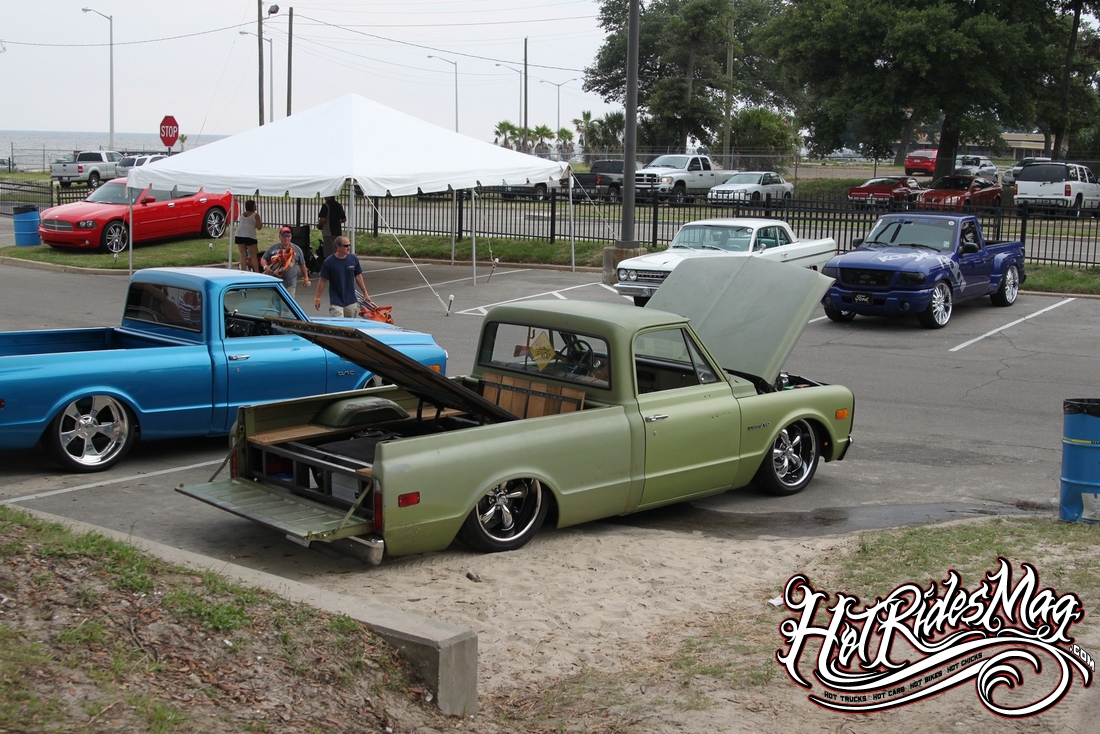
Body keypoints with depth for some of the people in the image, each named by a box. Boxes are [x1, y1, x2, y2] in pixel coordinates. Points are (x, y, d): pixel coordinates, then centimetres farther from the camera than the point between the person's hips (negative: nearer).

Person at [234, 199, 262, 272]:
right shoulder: (255, 215, 4)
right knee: (254, 256, 1)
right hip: (249, 236, -5)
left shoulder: (242, 214, 20)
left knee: (243, 255, 8)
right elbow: (259, 227, 4)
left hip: (239, 235, 5)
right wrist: (261, 222, 21)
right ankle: (257, 272, -2)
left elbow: (239, 224, 22)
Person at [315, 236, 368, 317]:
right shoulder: (329, 262, -11)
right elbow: (322, 280, -5)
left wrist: (365, 293, 10)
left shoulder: (353, 259, -1)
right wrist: (317, 298, -3)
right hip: (336, 303, -4)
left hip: (351, 301, 4)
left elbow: (358, 277, 9)